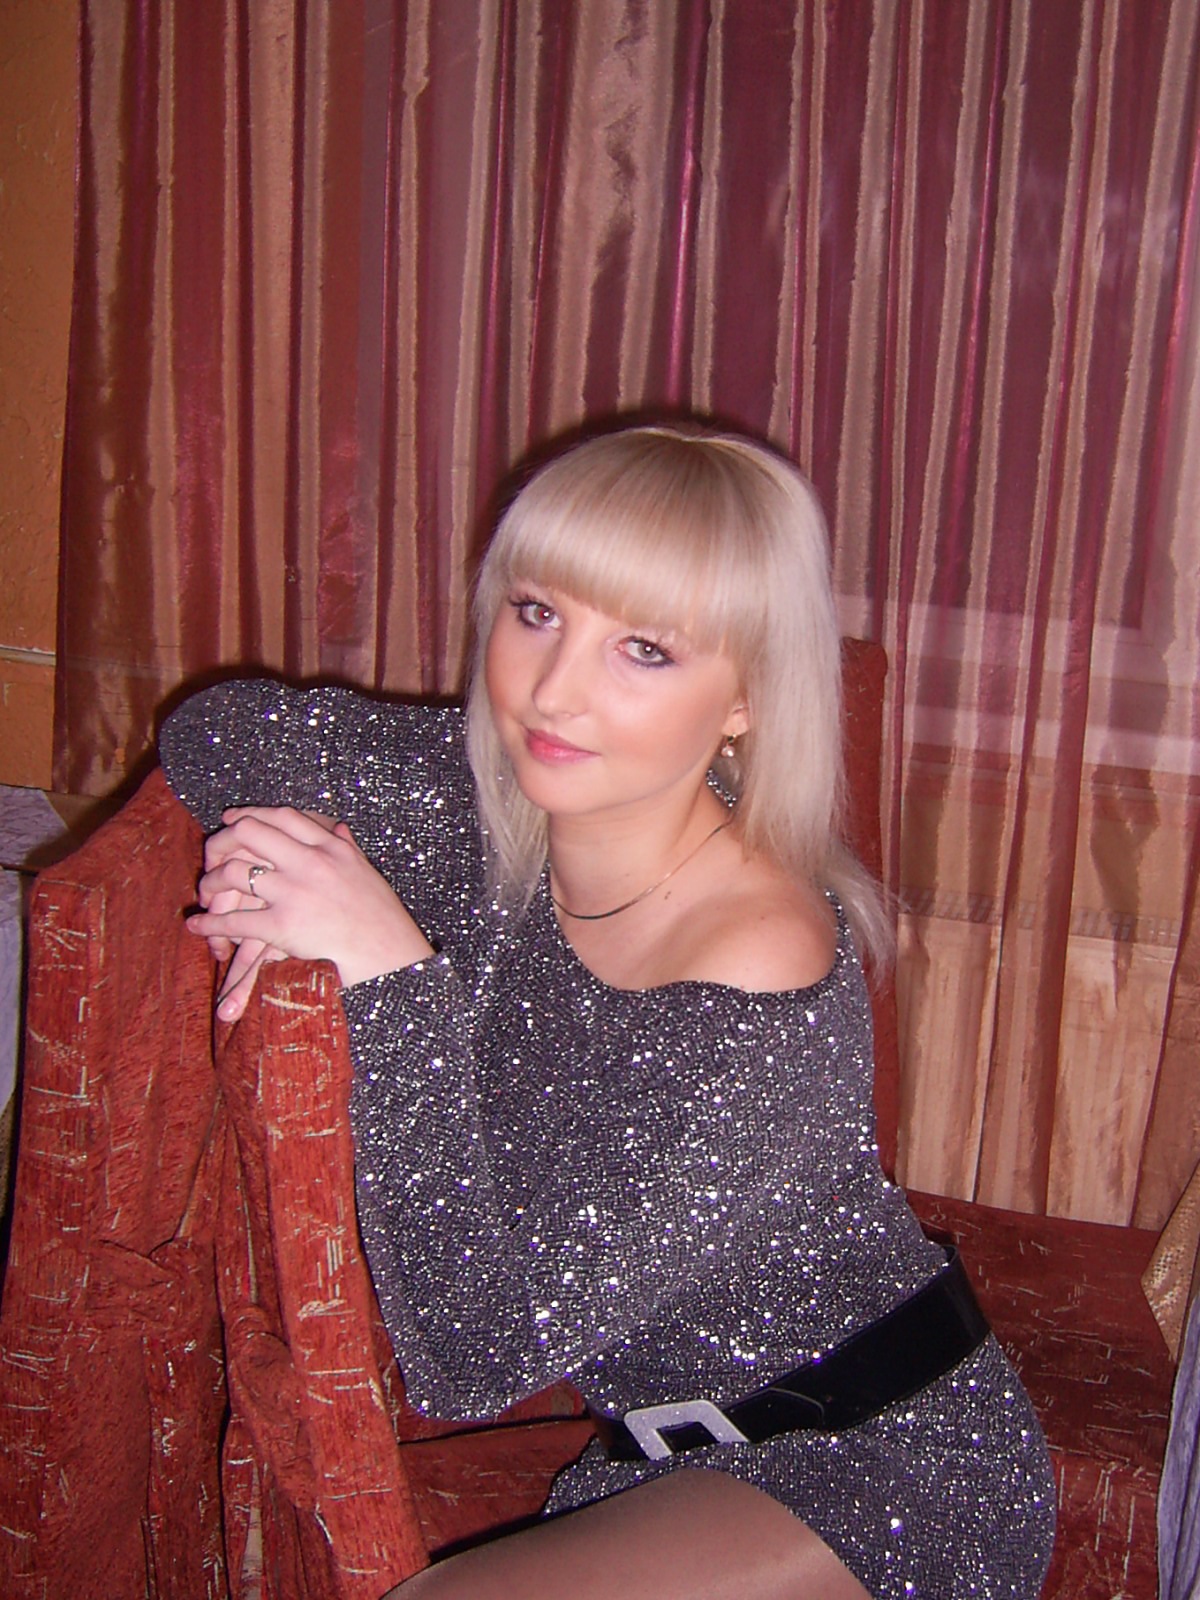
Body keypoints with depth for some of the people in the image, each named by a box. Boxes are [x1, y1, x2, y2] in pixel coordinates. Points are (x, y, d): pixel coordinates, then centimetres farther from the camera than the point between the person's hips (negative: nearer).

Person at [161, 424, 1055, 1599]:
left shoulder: (763, 992, -31)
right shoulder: (489, 799, -12)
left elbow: (474, 1351, -29)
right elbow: (214, 732, 2)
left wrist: (389, 970, -33)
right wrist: (282, 882, -19)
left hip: (890, 1471, -6)